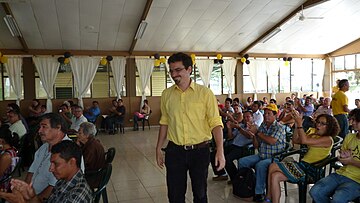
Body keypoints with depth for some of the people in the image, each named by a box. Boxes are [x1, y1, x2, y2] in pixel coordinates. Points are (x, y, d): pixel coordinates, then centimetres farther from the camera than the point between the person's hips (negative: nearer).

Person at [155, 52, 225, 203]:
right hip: (174, 151, 2)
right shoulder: (166, 94, 4)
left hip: (200, 151, -2)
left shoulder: (205, 93, -7)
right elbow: (164, 123, 11)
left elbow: (215, 123, -8)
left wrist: (220, 150, -16)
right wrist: (158, 148, 11)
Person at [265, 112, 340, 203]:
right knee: (275, 176, -11)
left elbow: (304, 141, -24)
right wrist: (296, 124, 0)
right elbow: (295, 141, 10)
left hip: (309, 170, -7)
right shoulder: (313, 133, 13)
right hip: (303, 164, 7)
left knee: (273, 166, -14)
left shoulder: (328, 139, -12)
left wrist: (300, 123, -20)